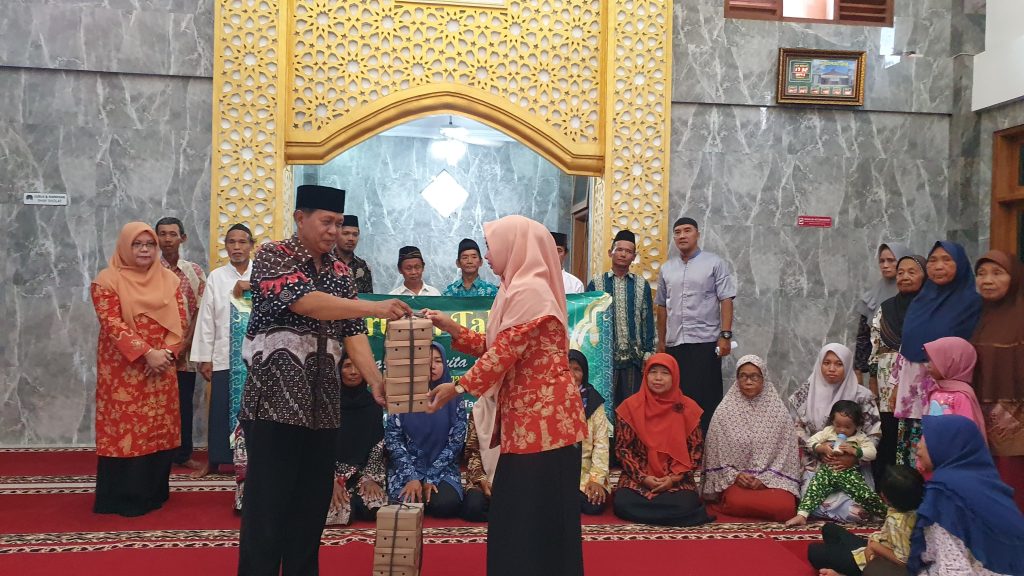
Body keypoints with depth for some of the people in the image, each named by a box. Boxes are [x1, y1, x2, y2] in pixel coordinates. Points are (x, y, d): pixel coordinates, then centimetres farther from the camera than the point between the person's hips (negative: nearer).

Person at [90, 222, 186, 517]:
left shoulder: (169, 279, 9)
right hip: (123, 370, -4)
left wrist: (167, 352, -11)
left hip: (161, 368, 4)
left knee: (159, 429, 8)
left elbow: (179, 321, 5)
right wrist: (146, 353, -20)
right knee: (124, 428, -1)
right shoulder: (107, 280, -4)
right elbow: (112, 325, -13)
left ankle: (153, 492, 19)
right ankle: (122, 498, 9)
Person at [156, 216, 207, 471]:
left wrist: (187, 341, -8)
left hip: (185, 350, 2)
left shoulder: (194, 271, 6)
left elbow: (200, 310, 3)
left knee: (184, 403, 7)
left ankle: (183, 454, 18)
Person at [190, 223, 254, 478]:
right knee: (220, 408, 6)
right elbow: (206, 318, 3)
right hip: (223, 354, 1)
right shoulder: (216, 277, 4)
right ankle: (214, 458, 20)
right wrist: (204, 357, 1)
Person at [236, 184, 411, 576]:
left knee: (313, 503, 10)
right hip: (276, 397, -6)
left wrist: (376, 381, -8)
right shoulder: (272, 256, -5)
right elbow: (307, 303, -22)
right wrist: (374, 307, -30)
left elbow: (353, 332, 6)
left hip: (323, 401, 6)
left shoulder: (339, 271, 13)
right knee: (268, 504, -3)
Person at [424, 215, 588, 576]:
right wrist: (451, 327, 9)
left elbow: (505, 352, -19)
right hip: (529, 417, 10)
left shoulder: (529, 292, -16)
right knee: (520, 510, 15)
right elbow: (496, 347, 15)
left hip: (542, 418, -10)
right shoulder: (520, 290, 16)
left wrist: (459, 387, -13)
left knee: (536, 511, -2)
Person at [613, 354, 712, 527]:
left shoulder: (688, 408, 0)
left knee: (685, 506, -30)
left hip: (677, 479, 0)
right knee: (623, 504, -27)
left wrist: (674, 477, -10)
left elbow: (696, 449, 2)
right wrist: (642, 477, -13)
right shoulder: (630, 406, -1)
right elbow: (623, 448, 0)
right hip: (638, 478, 1)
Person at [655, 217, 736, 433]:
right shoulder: (667, 268, 14)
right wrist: (661, 341, 16)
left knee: (705, 398, -5)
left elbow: (726, 300, -3)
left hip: (705, 342, -4)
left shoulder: (714, 263, 3)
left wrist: (725, 335, -12)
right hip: (674, 343, 4)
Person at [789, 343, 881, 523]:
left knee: (858, 510, -22)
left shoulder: (862, 396, -2)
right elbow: (796, 429, 3)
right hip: (816, 465, 0)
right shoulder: (806, 393, 1)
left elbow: (874, 434, -2)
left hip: (853, 468, 0)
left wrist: (853, 458, -16)